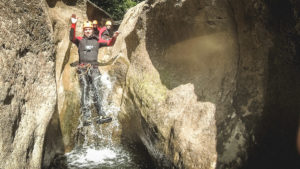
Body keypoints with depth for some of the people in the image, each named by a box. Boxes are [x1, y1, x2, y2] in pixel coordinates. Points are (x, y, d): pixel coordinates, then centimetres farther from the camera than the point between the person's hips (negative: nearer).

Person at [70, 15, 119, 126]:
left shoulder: (97, 41, 16)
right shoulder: (80, 40, 10)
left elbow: (110, 43, 10)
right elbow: (72, 37, -9)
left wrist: (114, 37, -11)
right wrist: (73, 25, -23)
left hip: (94, 68, 1)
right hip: (83, 68, -1)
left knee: (96, 91, -9)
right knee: (84, 93, -3)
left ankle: (101, 116, -14)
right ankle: (86, 118, -5)